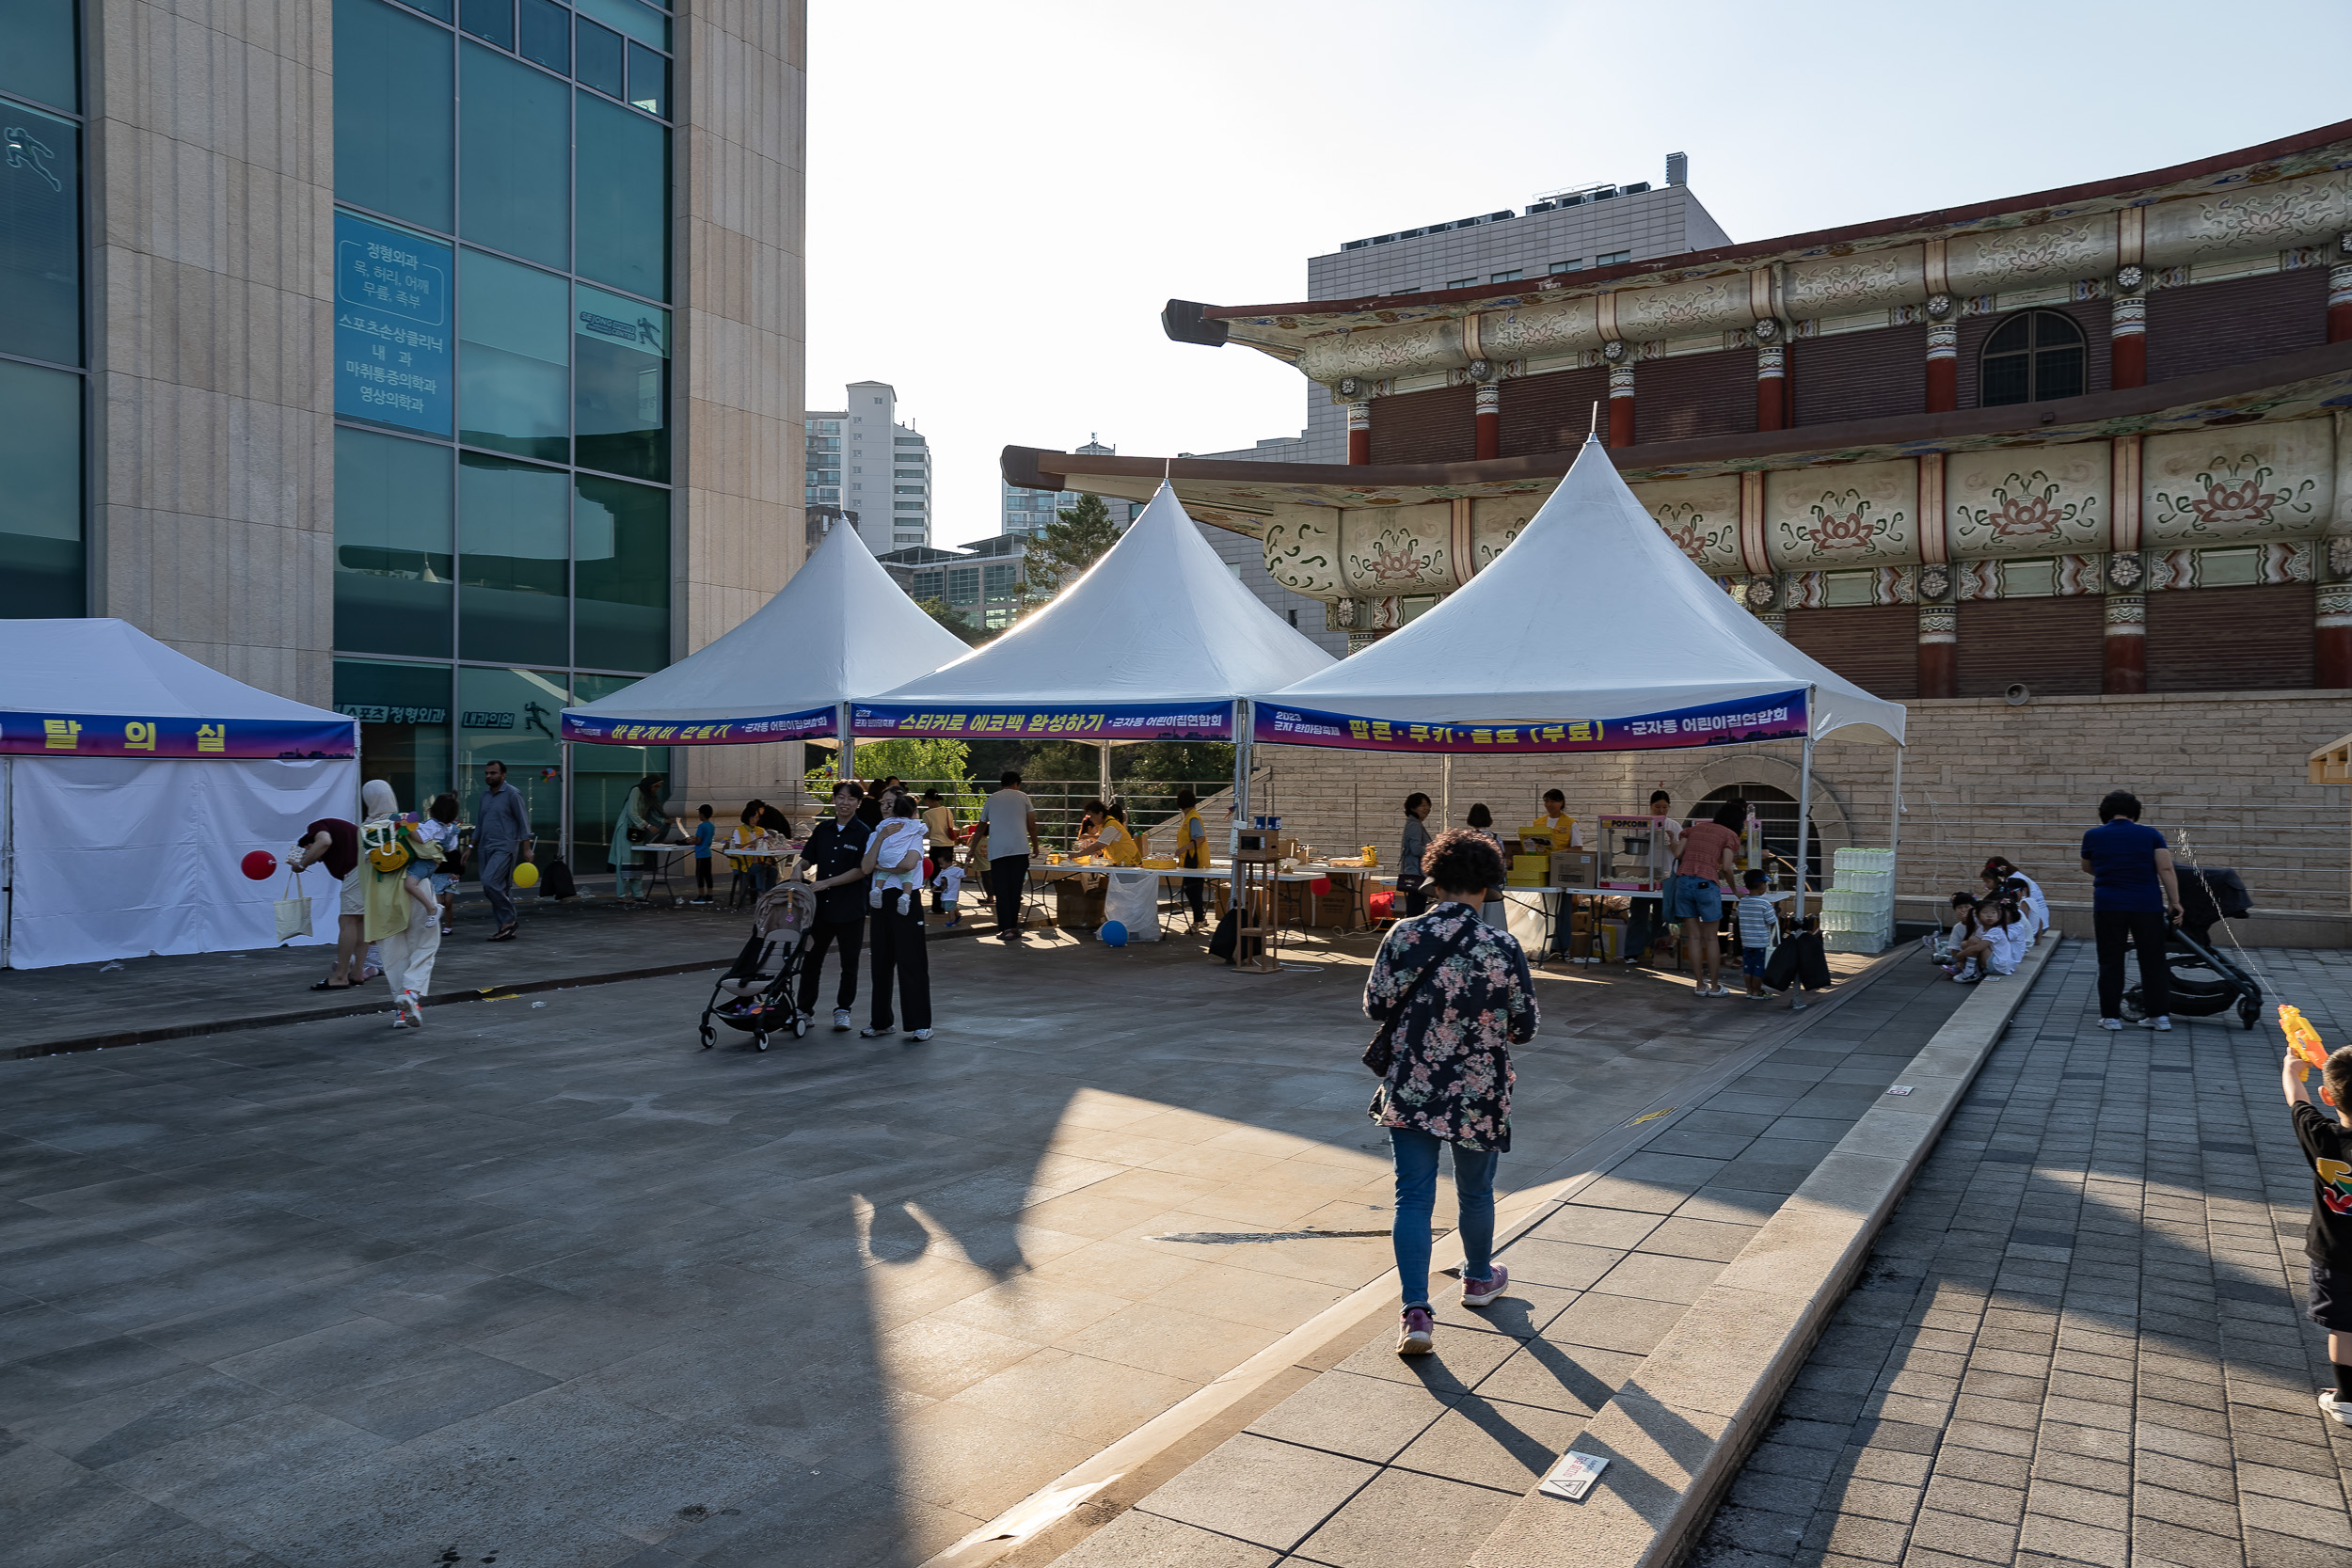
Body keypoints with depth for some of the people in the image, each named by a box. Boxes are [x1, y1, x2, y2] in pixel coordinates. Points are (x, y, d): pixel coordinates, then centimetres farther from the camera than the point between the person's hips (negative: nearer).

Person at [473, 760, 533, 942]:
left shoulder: (512, 794, -6)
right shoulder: (485, 795, 14)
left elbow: (523, 822, -6)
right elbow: (479, 824, 21)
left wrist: (526, 848, -10)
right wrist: (471, 848, 17)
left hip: (504, 848, -7)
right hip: (486, 848, 7)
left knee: (490, 882, -20)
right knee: (502, 888, 7)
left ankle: (509, 921, -9)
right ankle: (506, 928, 10)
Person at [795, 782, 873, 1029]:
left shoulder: (864, 833, -7)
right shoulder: (822, 829, 8)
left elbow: (861, 870, -13)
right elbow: (807, 858, 15)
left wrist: (826, 883, -16)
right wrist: (799, 868, -8)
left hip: (850, 909, -4)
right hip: (821, 906, 4)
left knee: (849, 962, 7)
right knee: (811, 959, 8)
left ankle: (842, 1009, 21)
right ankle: (804, 1009, 18)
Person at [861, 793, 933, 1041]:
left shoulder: (915, 836, 6)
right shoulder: (877, 835, 10)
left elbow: (909, 864, -14)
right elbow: (866, 867, -8)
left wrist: (881, 867, -6)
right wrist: (880, 838, -6)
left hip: (905, 903, -2)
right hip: (882, 902, 2)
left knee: (911, 962, 0)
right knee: (881, 962, 7)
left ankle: (919, 1024, 2)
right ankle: (880, 1022, 14)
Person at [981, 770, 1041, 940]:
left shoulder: (992, 799, 17)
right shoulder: (1022, 797, 13)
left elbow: (981, 827, 23)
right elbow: (1031, 824, 8)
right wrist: (1035, 846, 20)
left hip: (996, 850, 1)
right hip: (1019, 848, 0)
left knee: (1000, 890, 1)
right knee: (1015, 889, 7)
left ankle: (1006, 928, -9)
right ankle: (1013, 925, 10)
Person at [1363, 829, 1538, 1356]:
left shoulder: (1404, 936, -10)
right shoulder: (1503, 948, -13)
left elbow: (1376, 1007, -3)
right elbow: (1524, 1029, -5)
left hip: (1410, 1090, 0)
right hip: (1479, 1095, 0)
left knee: (1413, 1197, 6)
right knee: (1475, 1193, 21)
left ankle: (1416, 1312, -3)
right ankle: (1479, 1278, 44)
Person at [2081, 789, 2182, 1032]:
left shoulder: (2093, 836, 5)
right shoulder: (2151, 835, 4)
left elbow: (2087, 868, 20)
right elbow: (2166, 869, -6)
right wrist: (2174, 901, -4)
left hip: (2108, 907, 0)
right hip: (2147, 905, 0)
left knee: (2110, 962, 6)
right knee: (2153, 961, 10)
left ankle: (2111, 1016, 7)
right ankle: (2159, 1014, 13)